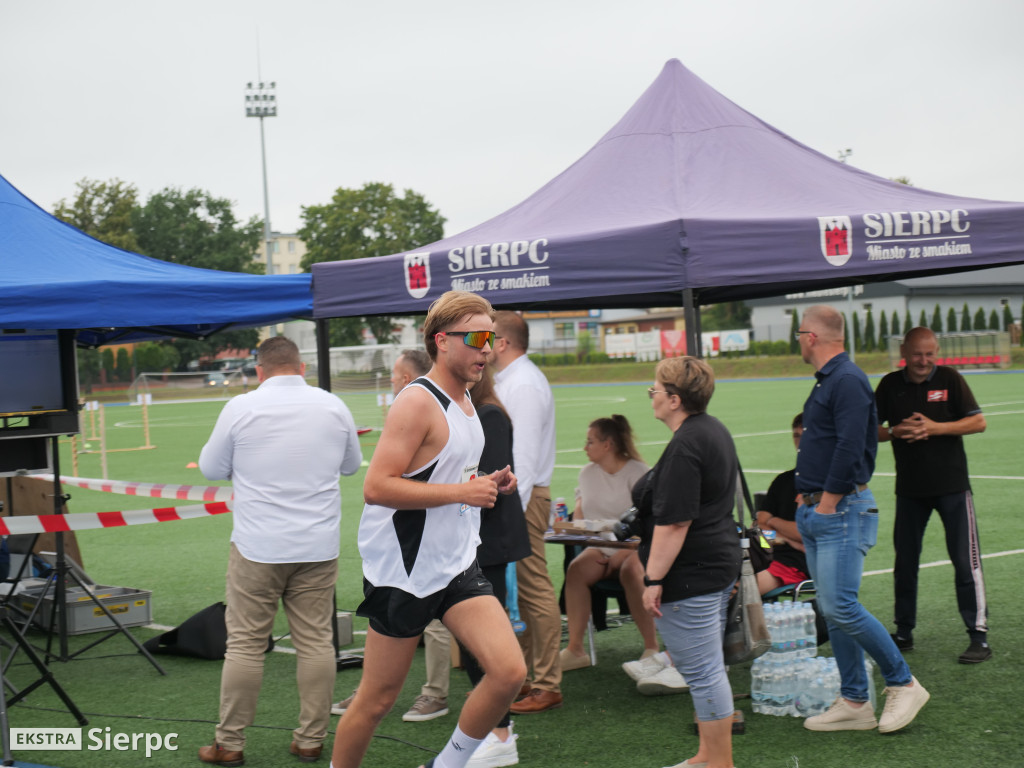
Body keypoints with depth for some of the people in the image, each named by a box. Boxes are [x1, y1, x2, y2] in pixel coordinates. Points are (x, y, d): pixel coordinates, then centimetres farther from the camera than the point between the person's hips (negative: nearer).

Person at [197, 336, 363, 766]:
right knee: (316, 642, 7)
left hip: (257, 546, -2)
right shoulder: (333, 407, 3)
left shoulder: (241, 408, -5)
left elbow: (211, 468, 6)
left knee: (245, 644, 4)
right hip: (319, 548, 2)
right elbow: (351, 464, 18)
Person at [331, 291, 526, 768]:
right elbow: (376, 487, -24)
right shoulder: (418, 402, -16)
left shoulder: (463, 401, 12)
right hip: (405, 571, -8)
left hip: (457, 567, 8)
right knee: (377, 698, 3)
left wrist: (486, 485, 7)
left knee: (510, 671, -6)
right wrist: (462, 491, -23)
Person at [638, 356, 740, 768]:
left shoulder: (684, 447, -20)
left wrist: (653, 579, -20)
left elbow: (674, 521, -23)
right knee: (707, 668, 18)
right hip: (720, 562, 11)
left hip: (690, 575, -11)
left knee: (702, 672, -4)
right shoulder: (714, 429, 13)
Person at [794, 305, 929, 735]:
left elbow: (849, 450, -22)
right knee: (832, 611, 9)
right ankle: (854, 703, 14)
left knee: (841, 606, -14)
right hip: (818, 510, 10)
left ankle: (903, 684, 0)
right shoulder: (827, 381, 17)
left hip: (842, 510, -10)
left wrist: (826, 504, -17)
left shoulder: (847, 381, -14)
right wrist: (808, 497, 14)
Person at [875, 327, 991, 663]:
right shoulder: (890, 385, 4)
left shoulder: (949, 379, -3)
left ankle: (979, 636, -3)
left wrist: (934, 428, -17)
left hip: (952, 486, -3)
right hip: (909, 488, 3)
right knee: (905, 562, 10)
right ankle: (904, 632, 21)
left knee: (966, 560, -7)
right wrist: (895, 431, -12)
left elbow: (978, 422, -5)